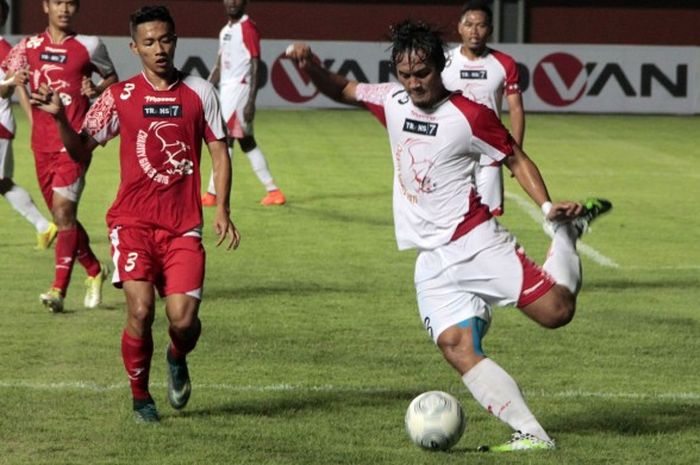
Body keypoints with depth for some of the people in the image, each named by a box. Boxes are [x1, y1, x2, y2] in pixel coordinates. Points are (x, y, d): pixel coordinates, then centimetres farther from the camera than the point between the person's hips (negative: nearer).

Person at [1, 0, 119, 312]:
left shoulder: (88, 46, 0)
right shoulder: (29, 47, 6)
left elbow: (112, 78, 13)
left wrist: (97, 90, -8)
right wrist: (28, 107, 3)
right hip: (42, 142, 4)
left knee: (63, 210, -16)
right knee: (62, 215, 11)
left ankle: (59, 290, -18)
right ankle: (94, 271, 32)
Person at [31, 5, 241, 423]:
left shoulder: (200, 93, 4)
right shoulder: (120, 97, 3)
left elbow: (220, 153, 9)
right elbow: (81, 150, 5)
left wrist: (222, 210, -1)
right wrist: (60, 117, -13)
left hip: (183, 226, 1)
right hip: (133, 220, -1)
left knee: (184, 319, -9)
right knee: (141, 311, -15)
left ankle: (177, 358, 28)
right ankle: (140, 396, 7)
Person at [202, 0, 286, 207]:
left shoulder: (248, 28, -11)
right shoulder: (225, 31, 15)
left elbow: (256, 67, -16)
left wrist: (251, 102, -21)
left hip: (239, 88, -9)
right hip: (225, 91, 9)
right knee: (247, 142, 11)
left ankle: (212, 193, -5)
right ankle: (272, 191, 14)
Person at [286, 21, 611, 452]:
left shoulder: (470, 116, -9)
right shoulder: (393, 101, 7)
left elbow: (516, 158, 0)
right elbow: (343, 90, 23)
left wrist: (548, 206, -13)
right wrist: (312, 67, 4)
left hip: (476, 242, -5)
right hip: (432, 262, 5)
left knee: (557, 310, -15)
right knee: (457, 347, -15)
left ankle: (568, 229, 15)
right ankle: (532, 434, -17)